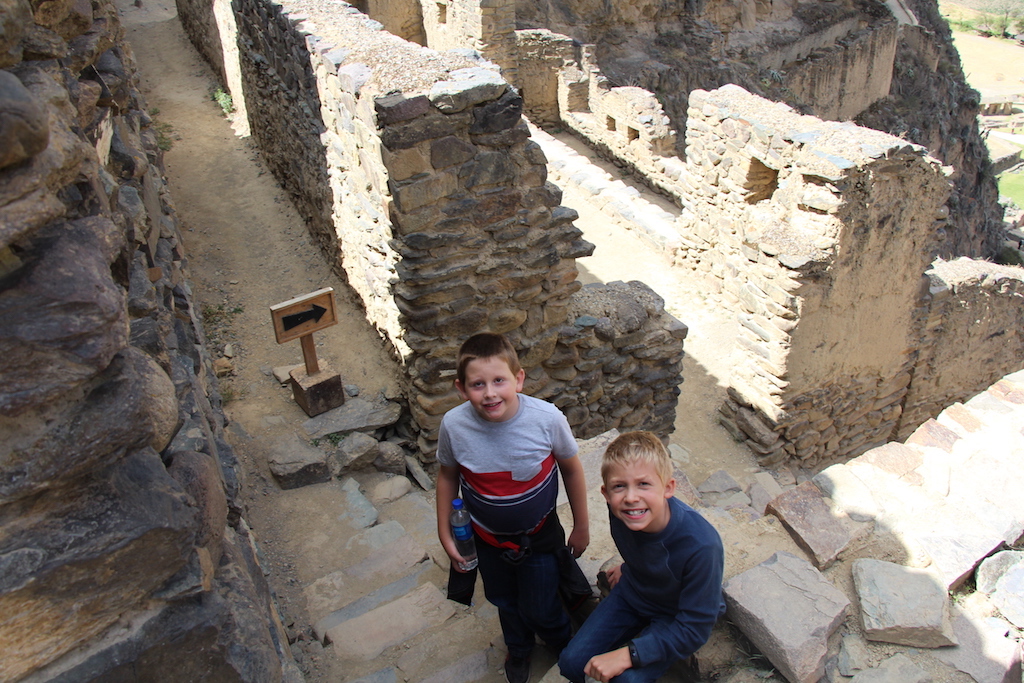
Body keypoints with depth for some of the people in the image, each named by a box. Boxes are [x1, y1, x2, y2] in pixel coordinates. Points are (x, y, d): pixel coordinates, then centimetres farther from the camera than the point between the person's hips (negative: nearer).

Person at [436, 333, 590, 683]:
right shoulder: (453, 425, -26)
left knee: (540, 609, 15)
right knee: (505, 602, 26)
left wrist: (581, 527, -1)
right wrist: (445, 534, 2)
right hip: (488, 539, 2)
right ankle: (518, 650, 60)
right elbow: (447, 475, -6)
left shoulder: (547, 418, -29)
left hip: (539, 536, -2)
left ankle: (566, 646, 52)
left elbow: (571, 469, -11)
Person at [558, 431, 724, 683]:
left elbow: (694, 630, -27)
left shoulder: (701, 545, -38)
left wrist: (627, 654, -30)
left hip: (675, 616, -4)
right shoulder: (619, 509, -24)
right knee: (571, 663, -5)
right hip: (631, 595, 4)